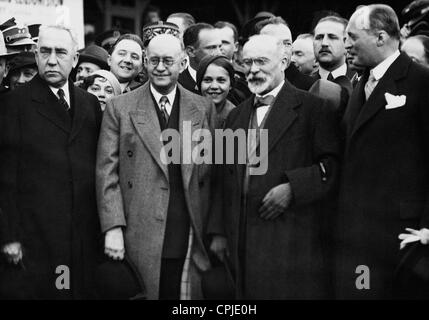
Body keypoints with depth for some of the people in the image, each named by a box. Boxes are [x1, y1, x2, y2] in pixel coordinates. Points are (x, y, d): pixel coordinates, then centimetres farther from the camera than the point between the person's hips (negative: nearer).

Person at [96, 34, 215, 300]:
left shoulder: (204, 109, 9)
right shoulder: (120, 108, 4)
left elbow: (212, 175, 9)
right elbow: (107, 171, 1)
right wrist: (113, 228, -8)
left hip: (189, 241, 1)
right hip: (137, 239, -1)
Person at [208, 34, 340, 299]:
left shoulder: (312, 108, 0)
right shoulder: (236, 116, 18)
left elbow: (333, 165, -7)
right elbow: (225, 179, 18)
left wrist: (292, 188, -19)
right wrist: (218, 232, 12)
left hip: (293, 244, -5)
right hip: (241, 245, 5)